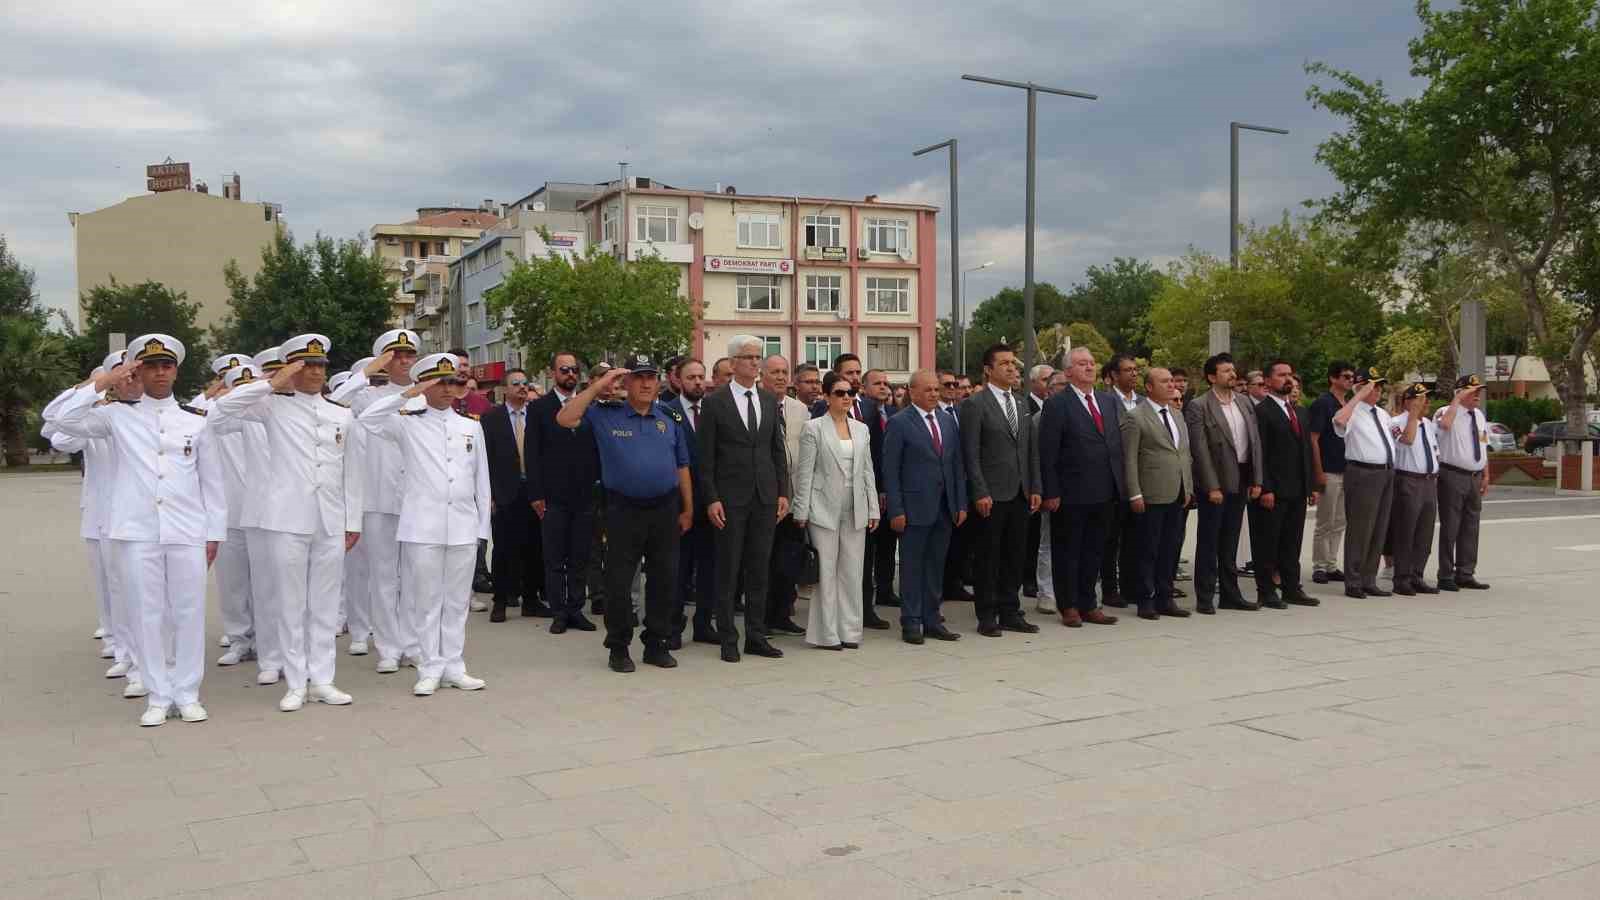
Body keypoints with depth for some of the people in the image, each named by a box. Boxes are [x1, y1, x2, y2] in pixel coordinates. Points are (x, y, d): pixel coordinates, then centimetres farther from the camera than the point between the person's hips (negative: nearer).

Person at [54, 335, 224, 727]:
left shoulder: (196, 420, 8)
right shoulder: (118, 415, 6)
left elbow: (211, 481, 10)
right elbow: (65, 420, -9)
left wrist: (214, 532, 6)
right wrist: (104, 382, -8)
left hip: (188, 531, 1)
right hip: (137, 531, 0)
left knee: (189, 613, 3)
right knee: (146, 614, 4)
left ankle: (187, 694, 15)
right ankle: (158, 696, 15)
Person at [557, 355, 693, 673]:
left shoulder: (670, 418, 8)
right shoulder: (605, 415, 1)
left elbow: (682, 465, 11)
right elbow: (565, 419, -11)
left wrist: (688, 509, 8)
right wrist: (598, 386, -12)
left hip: (665, 509, 3)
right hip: (623, 511, -2)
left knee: (664, 580, 8)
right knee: (618, 581, 2)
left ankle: (656, 644, 21)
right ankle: (618, 647, 15)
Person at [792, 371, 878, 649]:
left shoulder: (861, 429, 12)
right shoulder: (813, 427, -2)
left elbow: (867, 471, 13)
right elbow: (804, 472, -5)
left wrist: (873, 509, 8)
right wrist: (802, 511, -8)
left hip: (855, 511, 4)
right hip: (824, 509, -4)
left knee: (852, 572, 7)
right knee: (826, 572, -1)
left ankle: (849, 630, 15)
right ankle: (826, 633, 7)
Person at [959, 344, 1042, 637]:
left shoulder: (1022, 405, 13)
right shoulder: (975, 405, -6)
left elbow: (1032, 450, 15)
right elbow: (971, 454, -10)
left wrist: (1035, 488, 7)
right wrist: (980, 493, -16)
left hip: (1020, 494, 6)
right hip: (992, 494, -6)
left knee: (1016, 556, 11)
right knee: (989, 557, 2)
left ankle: (1010, 613, 21)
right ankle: (987, 617, 11)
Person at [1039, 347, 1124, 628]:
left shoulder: (1110, 401, 12)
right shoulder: (1057, 405, -7)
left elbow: (1118, 443, 14)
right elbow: (1048, 454, -10)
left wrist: (1119, 486, 7)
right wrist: (1051, 493, -14)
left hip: (1104, 493, 6)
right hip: (1071, 494, -6)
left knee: (1094, 552, 13)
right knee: (1067, 552, 5)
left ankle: (1087, 605, 22)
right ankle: (1069, 607, 16)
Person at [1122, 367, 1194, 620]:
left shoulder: (1177, 415, 16)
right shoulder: (1135, 418, -7)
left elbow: (1186, 453, 18)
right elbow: (1129, 459, -10)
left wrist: (1188, 487, 11)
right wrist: (1135, 494, -15)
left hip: (1177, 495, 7)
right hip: (1151, 496, -7)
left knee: (1171, 549, 11)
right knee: (1149, 551, 1)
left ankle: (1165, 599, 20)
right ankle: (1147, 601, 10)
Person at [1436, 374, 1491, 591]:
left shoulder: (1479, 415, 13)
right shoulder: (1448, 411, -11)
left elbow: (1483, 447, 21)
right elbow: (1445, 424, -37)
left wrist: (1485, 475, 19)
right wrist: (1457, 400, -27)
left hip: (1474, 477, 8)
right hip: (1452, 476, -8)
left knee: (1470, 527, 13)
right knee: (1450, 527, -4)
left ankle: (1466, 574, 22)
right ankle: (1446, 576, 3)